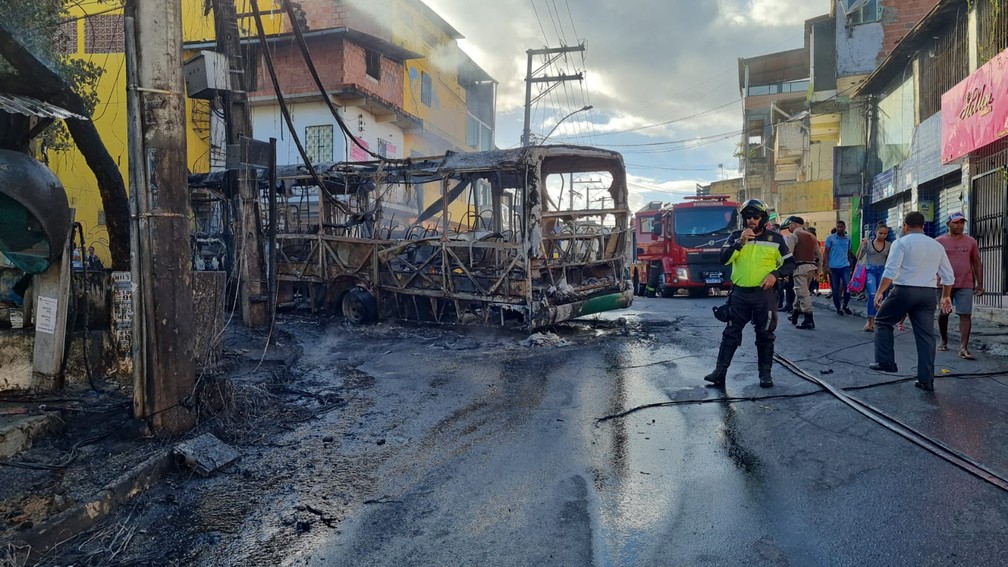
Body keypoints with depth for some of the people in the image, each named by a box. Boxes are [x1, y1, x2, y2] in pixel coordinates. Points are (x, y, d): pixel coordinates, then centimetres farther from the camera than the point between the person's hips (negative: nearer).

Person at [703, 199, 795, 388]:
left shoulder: (775, 239, 3)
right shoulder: (736, 237, 4)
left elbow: (789, 263, 8)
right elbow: (723, 259, -9)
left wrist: (775, 274, -10)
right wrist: (740, 242, -21)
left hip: (765, 294, 0)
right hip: (739, 294, 1)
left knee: (765, 335, 7)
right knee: (731, 333, 3)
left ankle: (765, 373, 18)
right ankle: (720, 372, 6)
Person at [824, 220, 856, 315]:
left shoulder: (848, 239, 10)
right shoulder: (830, 238, 1)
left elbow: (849, 253, 16)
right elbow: (826, 253, 0)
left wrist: (851, 265, 13)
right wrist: (826, 266, -8)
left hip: (845, 266, 2)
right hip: (833, 267, -2)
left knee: (848, 286, -8)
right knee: (835, 289, 4)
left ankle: (845, 306, 13)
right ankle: (838, 308, 18)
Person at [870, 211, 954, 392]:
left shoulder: (901, 243, -4)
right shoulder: (937, 246, 13)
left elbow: (890, 271, -14)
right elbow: (948, 276, 16)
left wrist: (880, 292, -11)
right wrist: (946, 297, 28)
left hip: (904, 291, -5)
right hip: (928, 294, 5)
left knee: (882, 321, 15)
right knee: (926, 335, 6)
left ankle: (885, 362, 7)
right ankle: (926, 380, 7)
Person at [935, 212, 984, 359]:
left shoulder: (971, 241, 7)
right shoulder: (939, 241, 2)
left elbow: (977, 264, 10)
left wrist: (980, 284, 4)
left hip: (965, 286, 0)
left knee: (965, 315, -7)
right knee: (943, 314, 10)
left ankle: (963, 348, -11)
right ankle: (944, 341, 29)